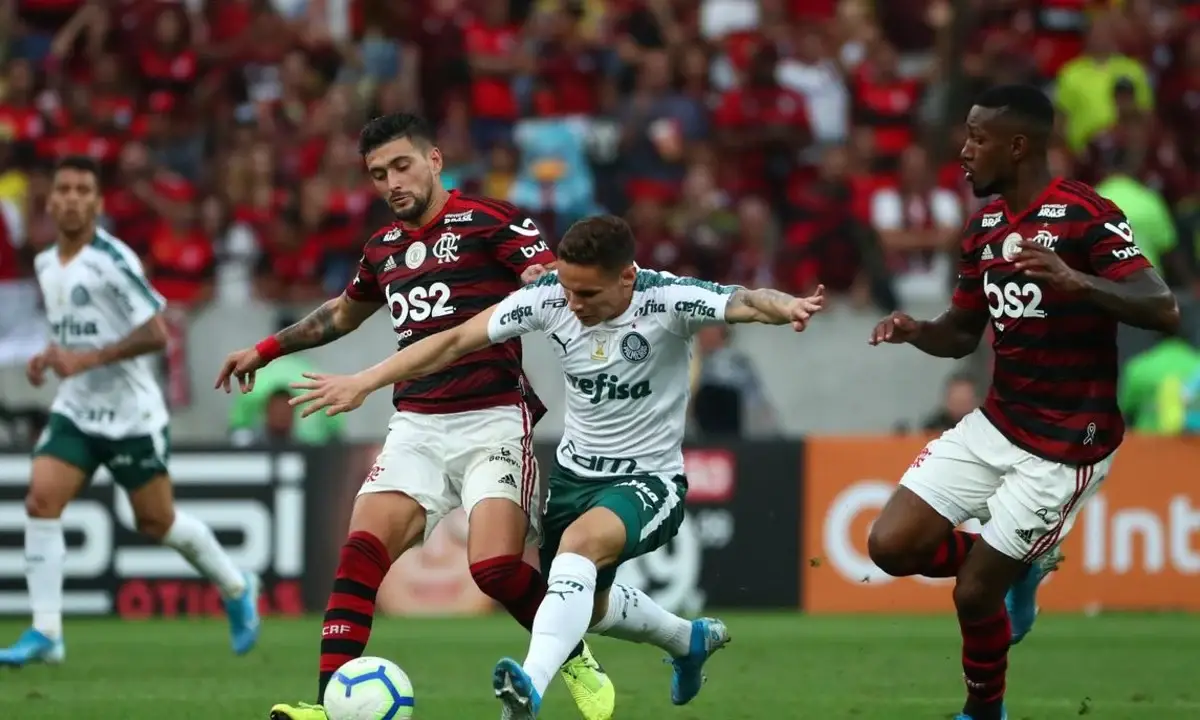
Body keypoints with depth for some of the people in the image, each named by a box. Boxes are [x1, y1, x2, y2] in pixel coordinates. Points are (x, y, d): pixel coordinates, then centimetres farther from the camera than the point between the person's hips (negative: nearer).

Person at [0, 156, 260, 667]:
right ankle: (46, 634, -13)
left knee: (156, 520, 5)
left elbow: (155, 334, -21)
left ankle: (236, 589, 31)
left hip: (130, 413, -6)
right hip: (74, 411, 6)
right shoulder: (45, 265, 8)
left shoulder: (112, 261, -16)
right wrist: (50, 358, 5)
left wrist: (87, 359, -26)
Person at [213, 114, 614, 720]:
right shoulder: (383, 248, 16)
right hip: (416, 426, 6)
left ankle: (578, 664, 8)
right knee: (362, 549, -15)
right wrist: (267, 350, 40)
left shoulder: (489, 221, -4)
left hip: (493, 420, -5)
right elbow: (344, 312, 37)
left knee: (495, 566, -20)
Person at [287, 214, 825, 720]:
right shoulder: (548, 297, -14)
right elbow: (456, 340, -10)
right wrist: (363, 383, -14)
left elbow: (743, 303, -41)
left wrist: (785, 307, -65)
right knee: (589, 607, 22)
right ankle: (690, 640, 53)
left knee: (579, 544, -37)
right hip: (575, 471, 6)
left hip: (649, 480, -6)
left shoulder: (667, 299, -25)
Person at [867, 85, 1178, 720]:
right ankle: (1020, 568, 21)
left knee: (975, 592, -2)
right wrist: (914, 331, -7)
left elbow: (1163, 310, -27)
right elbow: (962, 334, 17)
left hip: (1066, 446, -7)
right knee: (892, 546, -3)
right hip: (996, 425, 7)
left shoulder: (1086, 217, -17)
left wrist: (1076, 282, -43)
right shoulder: (983, 225, 7)